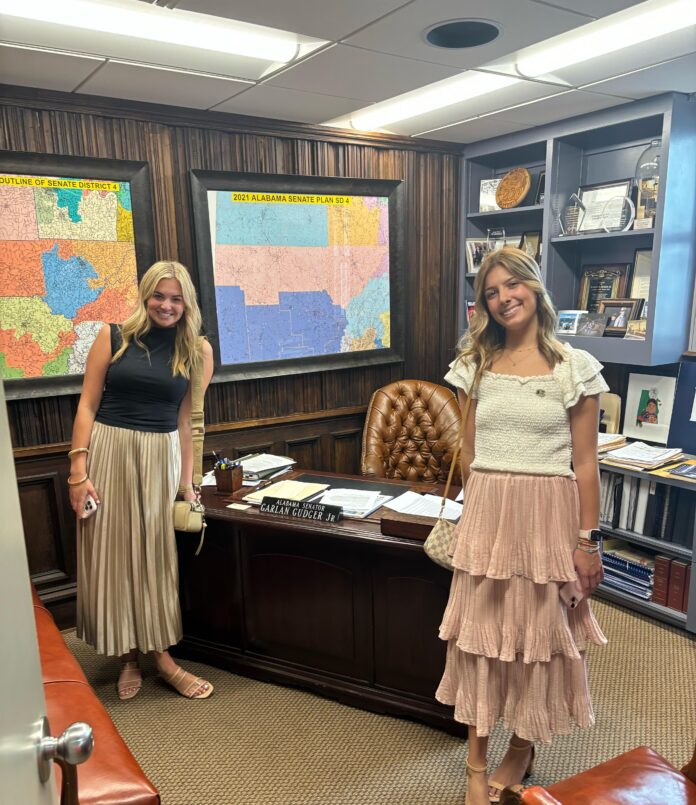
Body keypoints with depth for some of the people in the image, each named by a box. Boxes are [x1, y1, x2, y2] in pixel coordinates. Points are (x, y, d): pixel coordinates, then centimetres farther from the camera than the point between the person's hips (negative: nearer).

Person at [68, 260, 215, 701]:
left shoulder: (197, 350, 2)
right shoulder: (113, 336, -2)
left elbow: (187, 419, 4)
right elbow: (87, 405, -2)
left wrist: (187, 480, 4)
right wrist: (78, 470, -8)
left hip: (161, 458, 1)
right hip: (109, 453, 0)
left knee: (158, 556, 8)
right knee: (113, 553, 7)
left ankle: (163, 656, 22)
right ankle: (128, 655, 24)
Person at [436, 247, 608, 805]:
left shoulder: (575, 367, -4)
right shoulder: (476, 365, 5)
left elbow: (585, 462, -4)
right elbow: (469, 451, 10)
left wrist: (588, 540, -5)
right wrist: (481, 511, 10)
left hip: (548, 516, -2)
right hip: (487, 513, 3)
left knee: (538, 633, 11)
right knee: (481, 633, 9)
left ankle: (522, 751, 34)